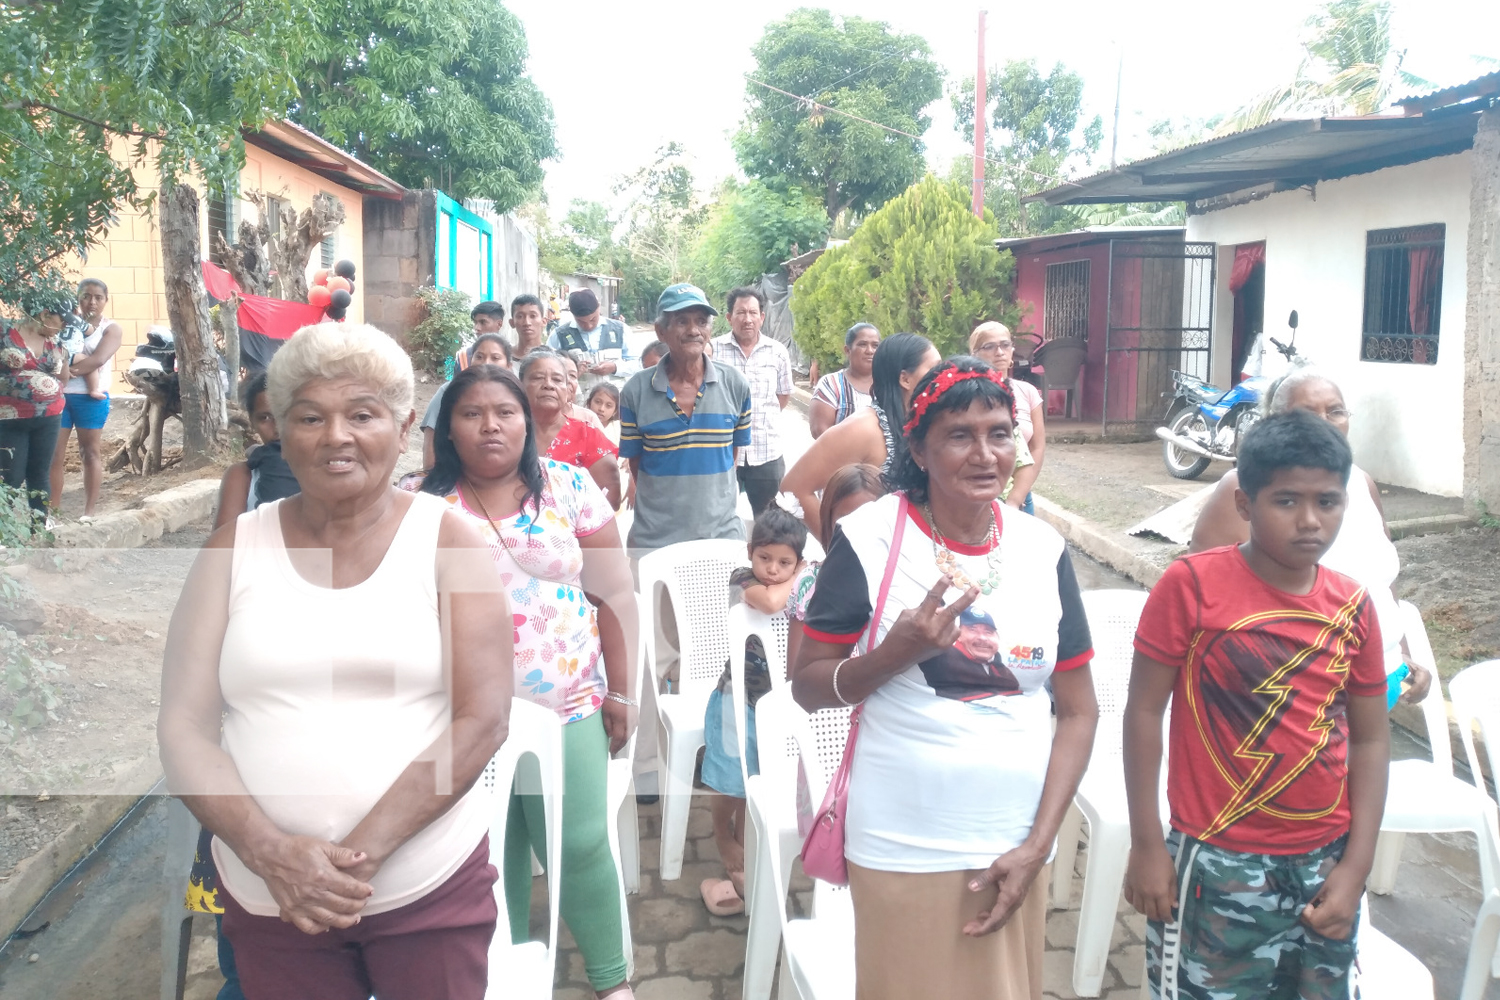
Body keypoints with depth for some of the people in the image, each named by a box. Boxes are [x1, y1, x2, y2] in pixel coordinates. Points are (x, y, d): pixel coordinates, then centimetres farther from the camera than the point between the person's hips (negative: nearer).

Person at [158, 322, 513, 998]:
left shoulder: (447, 539, -3)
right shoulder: (233, 549, 3)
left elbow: (483, 719, -10)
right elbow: (183, 728, -1)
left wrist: (360, 852, -16)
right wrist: (270, 851, -16)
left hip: (433, 888, -1)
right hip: (267, 896, 2)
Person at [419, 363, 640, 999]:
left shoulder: (569, 488, -1)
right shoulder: (424, 504, -2)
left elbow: (613, 595, 1)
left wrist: (621, 692, 0)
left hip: (569, 707, 0)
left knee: (580, 844, 1)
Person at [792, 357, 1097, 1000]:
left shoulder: (1043, 549, -1)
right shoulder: (871, 538, -10)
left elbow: (1079, 711, 4)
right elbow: (807, 688, -5)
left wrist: (1038, 845, -3)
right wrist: (897, 653, -22)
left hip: (1014, 848, 3)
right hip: (900, 850, -3)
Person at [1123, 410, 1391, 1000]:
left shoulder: (1352, 607, 1)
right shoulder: (1192, 585, -12)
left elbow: (1370, 739, 7)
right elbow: (1144, 712, -7)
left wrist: (1356, 867, 2)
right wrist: (1147, 845, -6)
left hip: (1324, 865, 4)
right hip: (1220, 865, -4)